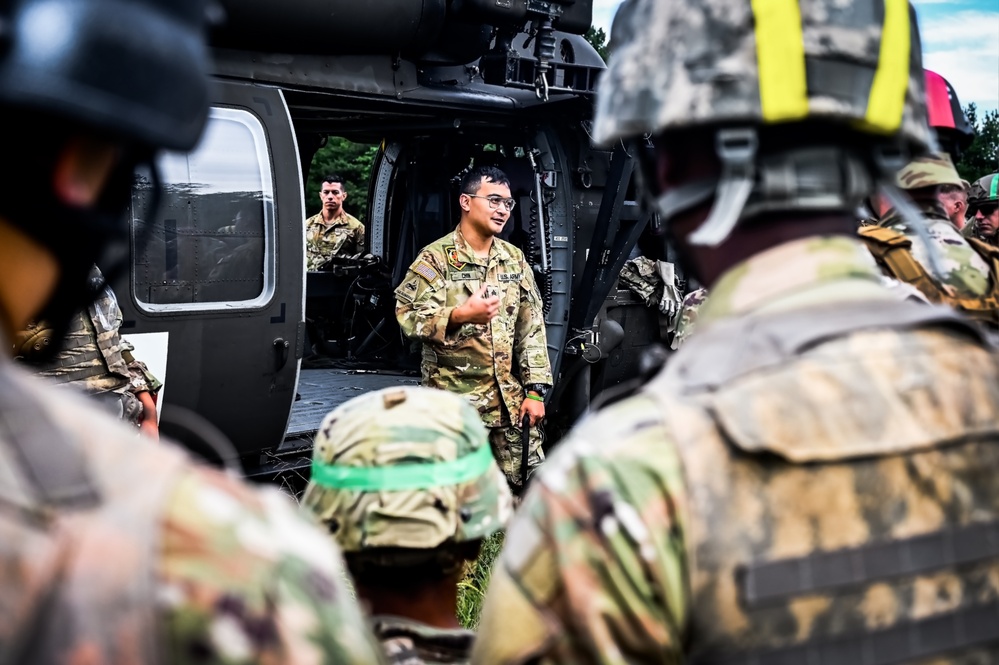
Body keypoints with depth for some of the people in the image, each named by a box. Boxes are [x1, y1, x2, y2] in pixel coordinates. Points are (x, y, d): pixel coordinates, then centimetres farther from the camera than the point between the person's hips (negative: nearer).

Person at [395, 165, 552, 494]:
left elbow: (532, 327, 10)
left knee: (522, 489, 7)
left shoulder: (515, 259, 12)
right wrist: (460, 315, -29)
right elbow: (408, 316, -13)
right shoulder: (436, 258, -4)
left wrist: (536, 390, 3)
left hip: (513, 399, 5)